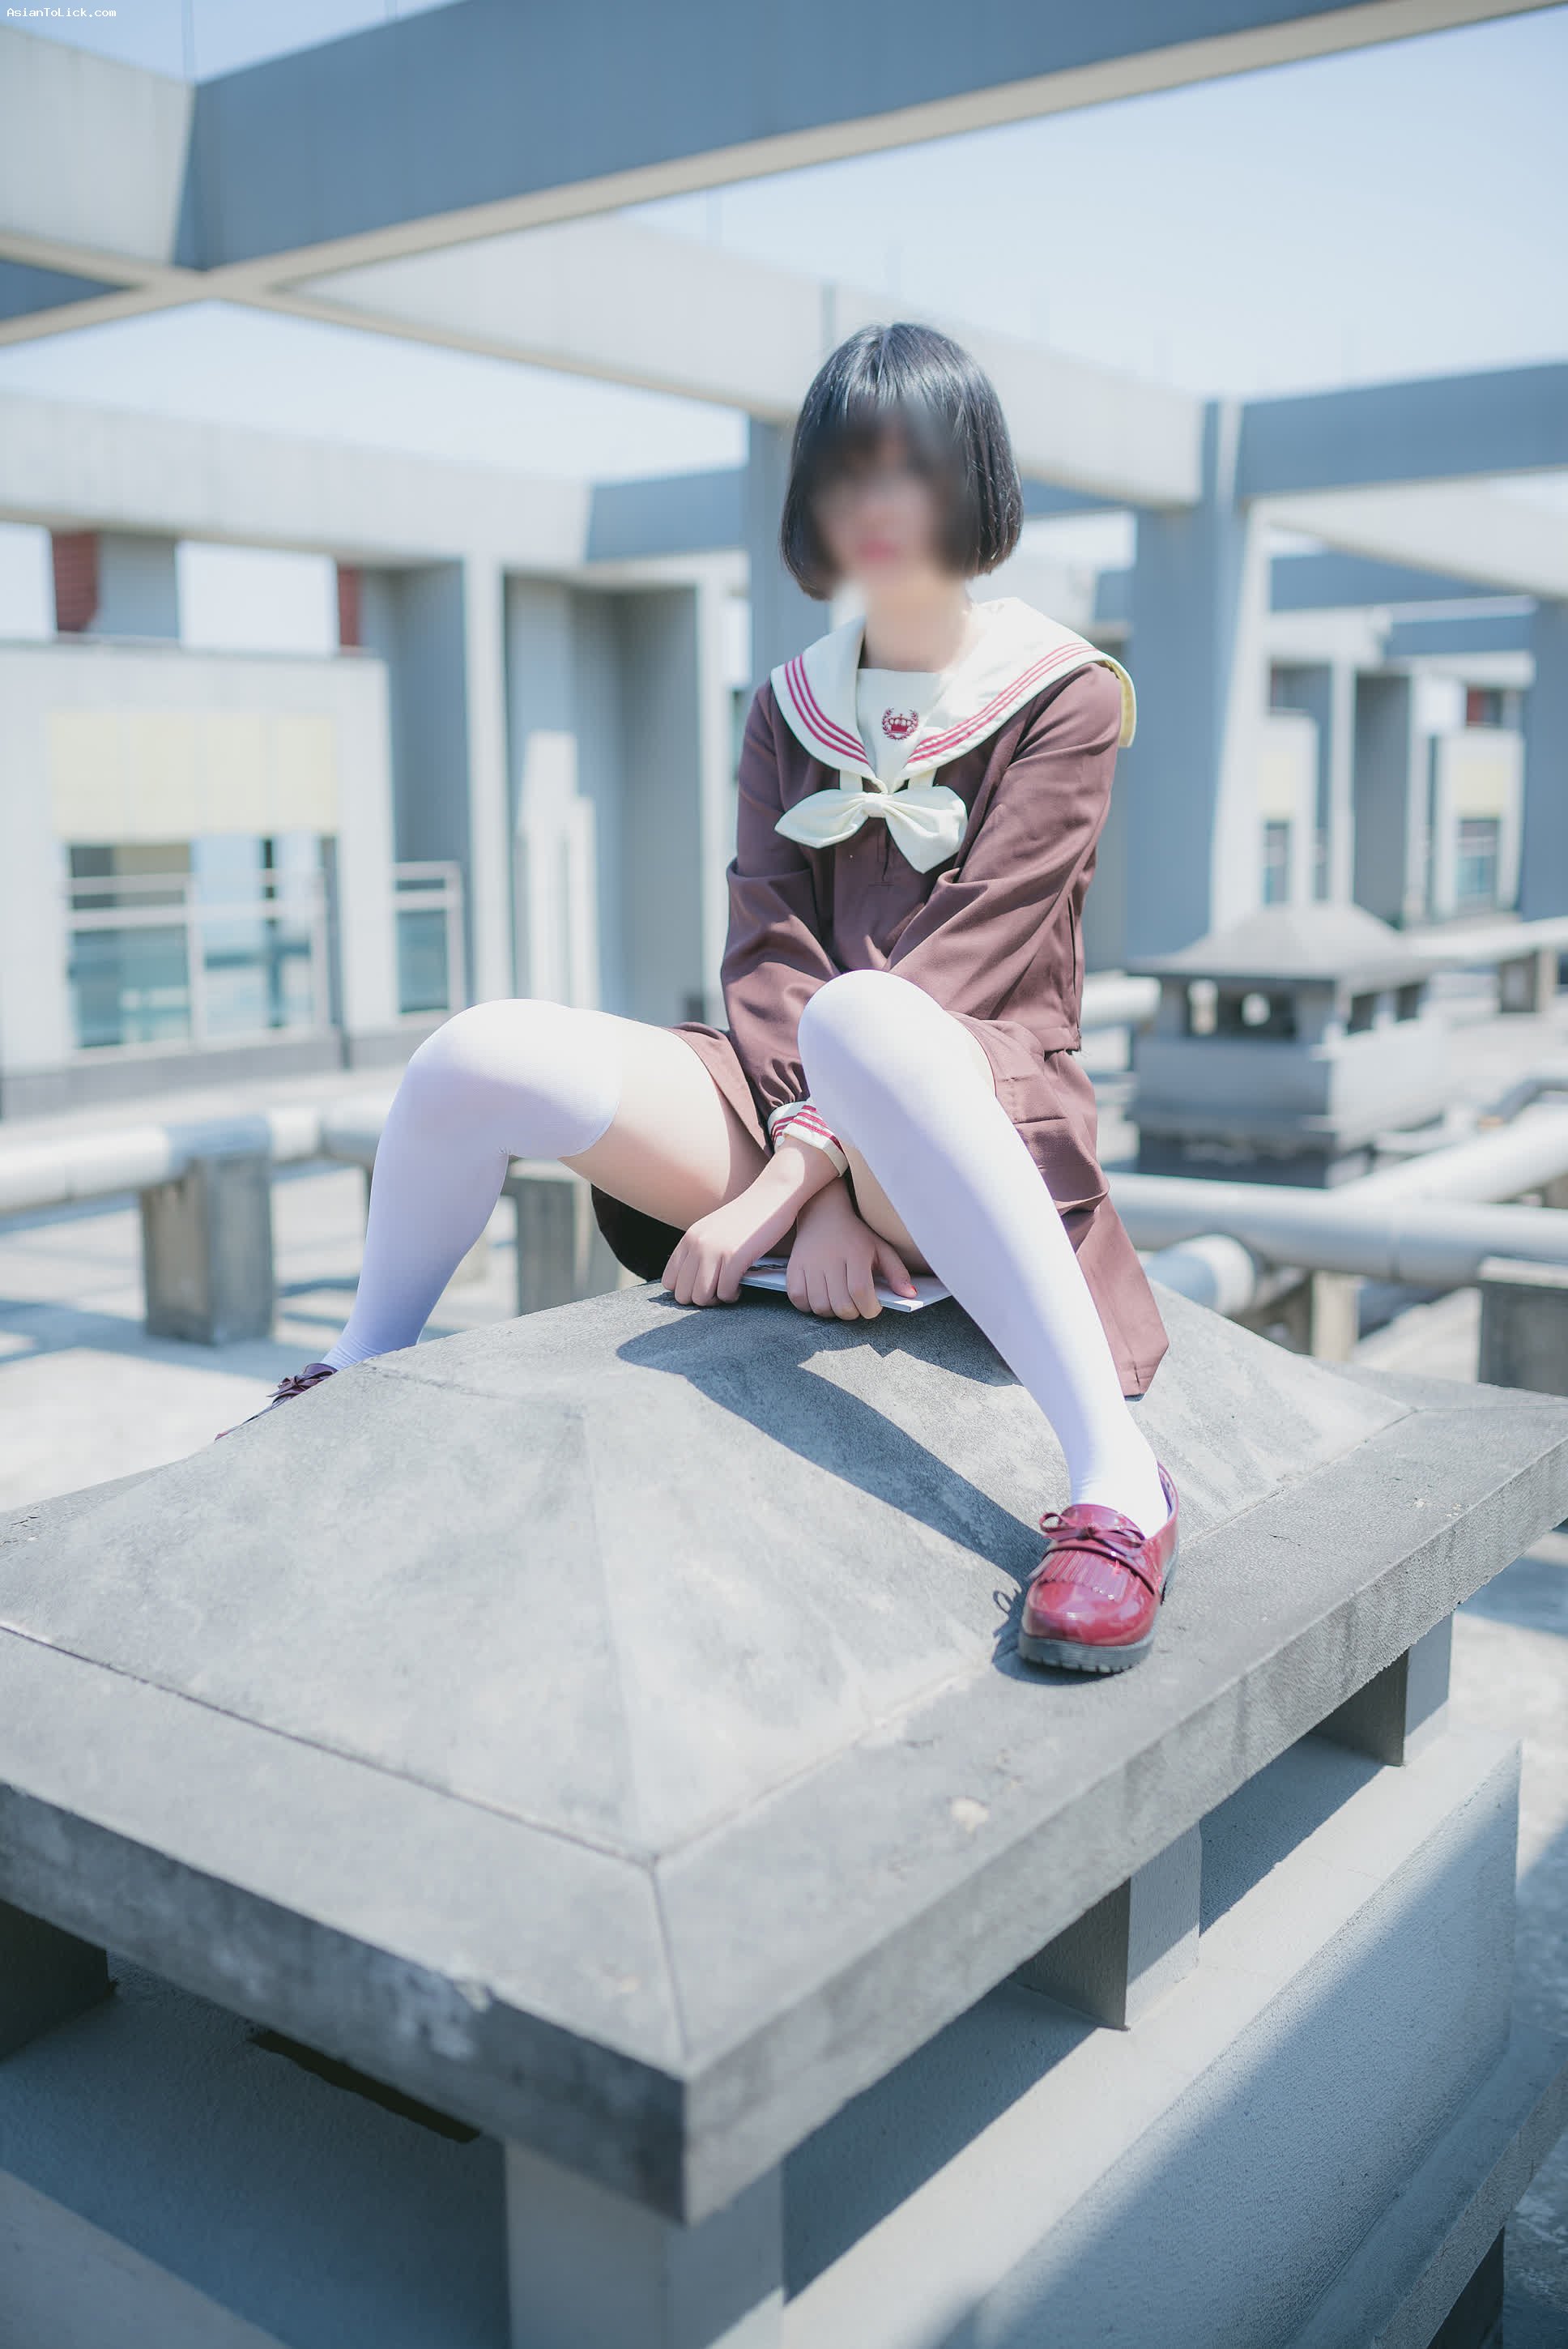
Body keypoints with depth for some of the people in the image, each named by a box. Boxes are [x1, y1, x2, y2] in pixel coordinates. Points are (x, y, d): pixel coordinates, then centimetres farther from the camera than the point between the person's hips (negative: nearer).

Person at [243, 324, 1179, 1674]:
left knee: (863, 1021, -41)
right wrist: (819, 1181, -17)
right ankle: (355, 1386, 5)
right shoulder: (794, 709, 15)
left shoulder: (1065, 695, 1)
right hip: (799, 1107, 4)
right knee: (482, 1058, -19)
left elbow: (961, 964, -12)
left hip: (981, 1099, -4)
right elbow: (768, 947, 1)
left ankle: (1119, 1482, -44)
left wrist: (784, 1188, -21)